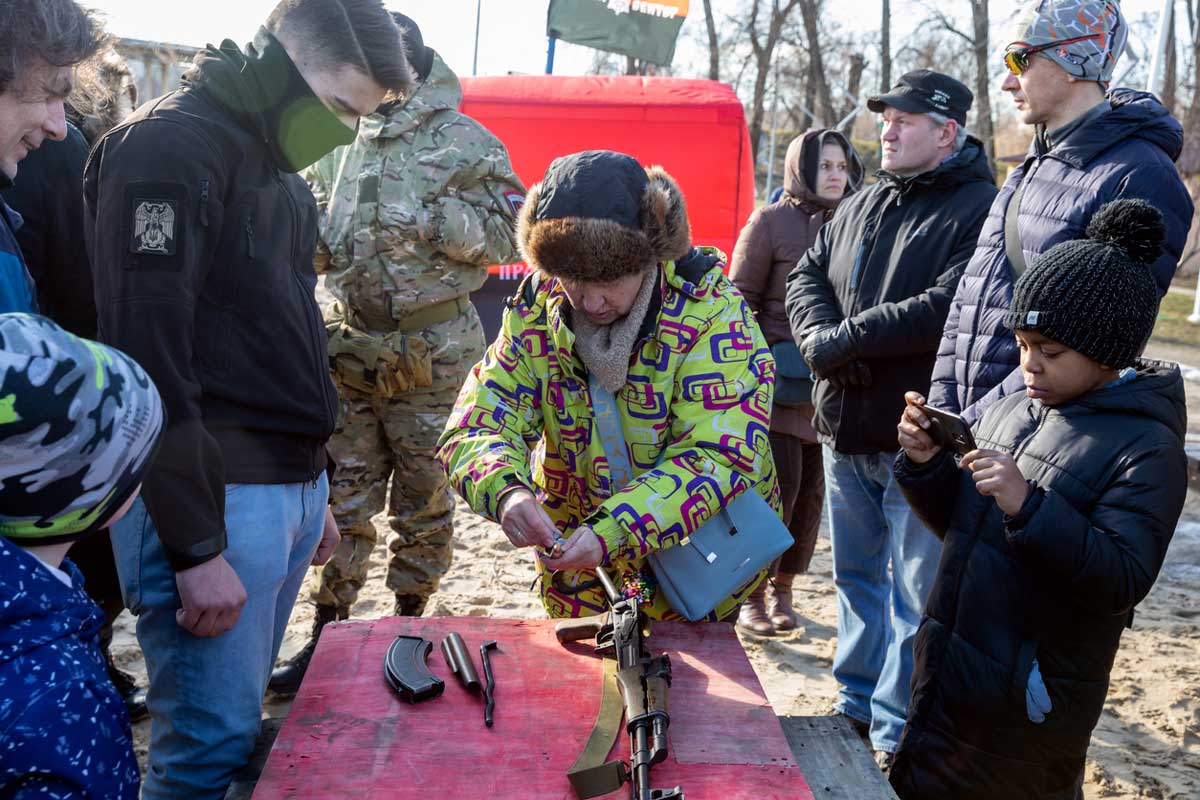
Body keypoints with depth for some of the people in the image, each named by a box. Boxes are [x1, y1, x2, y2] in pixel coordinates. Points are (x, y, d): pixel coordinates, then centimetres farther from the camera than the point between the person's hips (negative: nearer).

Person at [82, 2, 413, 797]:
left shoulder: (275, 165, 17)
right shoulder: (169, 148, -12)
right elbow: (149, 357, -19)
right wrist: (195, 547, -19)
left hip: (288, 485, 9)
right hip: (211, 499, -8)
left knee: (242, 724, 15)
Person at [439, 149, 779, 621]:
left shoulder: (712, 313, -23)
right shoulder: (535, 313, -12)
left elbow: (719, 458, -30)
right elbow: (476, 428, -16)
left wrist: (616, 532, -43)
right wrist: (506, 492, -39)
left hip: (703, 549, -3)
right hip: (573, 543, 4)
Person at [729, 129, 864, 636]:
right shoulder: (770, 222, -1)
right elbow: (741, 300, 0)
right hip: (779, 379, -4)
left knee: (812, 488, 8)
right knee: (777, 482, -6)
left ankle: (781, 590, 23)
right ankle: (751, 594, 10)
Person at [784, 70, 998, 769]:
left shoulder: (980, 209, -11)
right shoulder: (862, 206, 14)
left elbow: (948, 310, -24)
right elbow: (807, 276, 12)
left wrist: (841, 339, -17)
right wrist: (820, 334, -10)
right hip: (846, 426, 8)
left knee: (915, 597, 3)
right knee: (856, 573, 19)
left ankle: (896, 732, 16)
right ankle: (857, 702, 34)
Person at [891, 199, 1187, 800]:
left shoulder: (1146, 448, -14)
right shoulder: (1009, 411, 4)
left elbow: (1125, 580, -23)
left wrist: (1030, 507, -33)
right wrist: (926, 465, -8)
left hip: (1028, 702, -6)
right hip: (947, 671, 7)